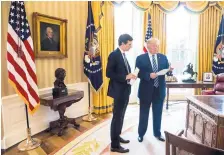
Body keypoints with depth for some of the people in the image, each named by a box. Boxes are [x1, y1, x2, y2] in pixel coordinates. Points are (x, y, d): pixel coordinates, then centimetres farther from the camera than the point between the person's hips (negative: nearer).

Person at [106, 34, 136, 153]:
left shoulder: (123, 55, 13)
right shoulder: (114, 55, -14)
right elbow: (109, 73, -20)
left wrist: (130, 75, 0)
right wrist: (125, 77, -22)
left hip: (125, 90, 9)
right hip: (119, 90, -9)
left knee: (121, 115, 18)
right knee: (117, 116, -1)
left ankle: (117, 136, 35)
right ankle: (115, 145, 11)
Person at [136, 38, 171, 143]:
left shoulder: (163, 57, 6)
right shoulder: (141, 58, -5)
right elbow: (138, 74, -11)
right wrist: (149, 75, -24)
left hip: (159, 90, 3)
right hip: (146, 90, -3)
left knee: (158, 113, 15)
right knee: (144, 113, 11)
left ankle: (157, 133, 33)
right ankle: (141, 134, 29)